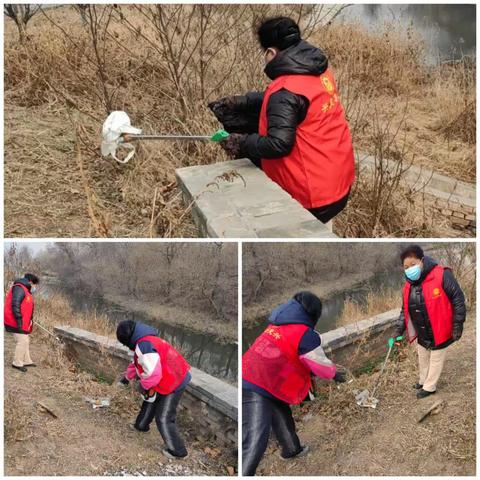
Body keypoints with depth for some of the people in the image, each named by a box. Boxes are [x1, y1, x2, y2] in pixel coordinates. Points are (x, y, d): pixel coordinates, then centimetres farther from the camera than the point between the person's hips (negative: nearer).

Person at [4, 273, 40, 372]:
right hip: (17, 322, -11)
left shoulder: (26, 290, 19)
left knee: (26, 341, 17)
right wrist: (19, 319, -25)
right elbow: (15, 304, -24)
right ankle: (17, 363, -1)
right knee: (22, 341, -10)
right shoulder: (19, 288, -14)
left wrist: (30, 320, 19)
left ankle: (27, 361, 27)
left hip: (23, 322, 11)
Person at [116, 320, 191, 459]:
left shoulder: (144, 346, -25)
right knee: (150, 402, 30)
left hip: (173, 383, -10)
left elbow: (153, 373, -28)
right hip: (175, 378, 10)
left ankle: (177, 451, 11)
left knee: (164, 419, 0)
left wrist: (145, 387, -8)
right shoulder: (147, 340, 9)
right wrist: (127, 377, 43)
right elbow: (137, 363, 29)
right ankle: (141, 425, 53)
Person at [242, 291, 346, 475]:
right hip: (256, 391, -9)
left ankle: (292, 450, 52)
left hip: (250, 382, 9)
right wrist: (334, 374, 23)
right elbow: (322, 367, 3)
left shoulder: (277, 326, 12)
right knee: (255, 444, -12)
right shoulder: (306, 335, -10)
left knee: (283, 418, 30)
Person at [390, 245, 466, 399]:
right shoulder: (408, 285, -2)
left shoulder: (442, 276, -23)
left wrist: (457, 326, -17)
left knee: (436, 360, 13)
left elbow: (458, 300, -18)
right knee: (422, 359, 24)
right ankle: (423, 381, 47)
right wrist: (398, 331, -1)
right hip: (421, 334, 6)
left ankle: (429, 387, 31)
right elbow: (405, 311, 7)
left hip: (439, 331, -6)